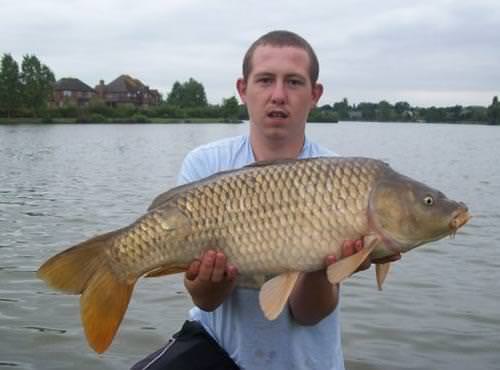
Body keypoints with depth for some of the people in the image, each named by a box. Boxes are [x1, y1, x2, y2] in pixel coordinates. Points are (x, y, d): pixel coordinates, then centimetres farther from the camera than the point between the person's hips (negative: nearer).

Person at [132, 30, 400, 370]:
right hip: (220, 340, 0)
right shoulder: (204, 165, -11)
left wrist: (321, 269, -35)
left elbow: (308, 314, -15)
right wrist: (210, 283, -36)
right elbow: (208, 302, -14)